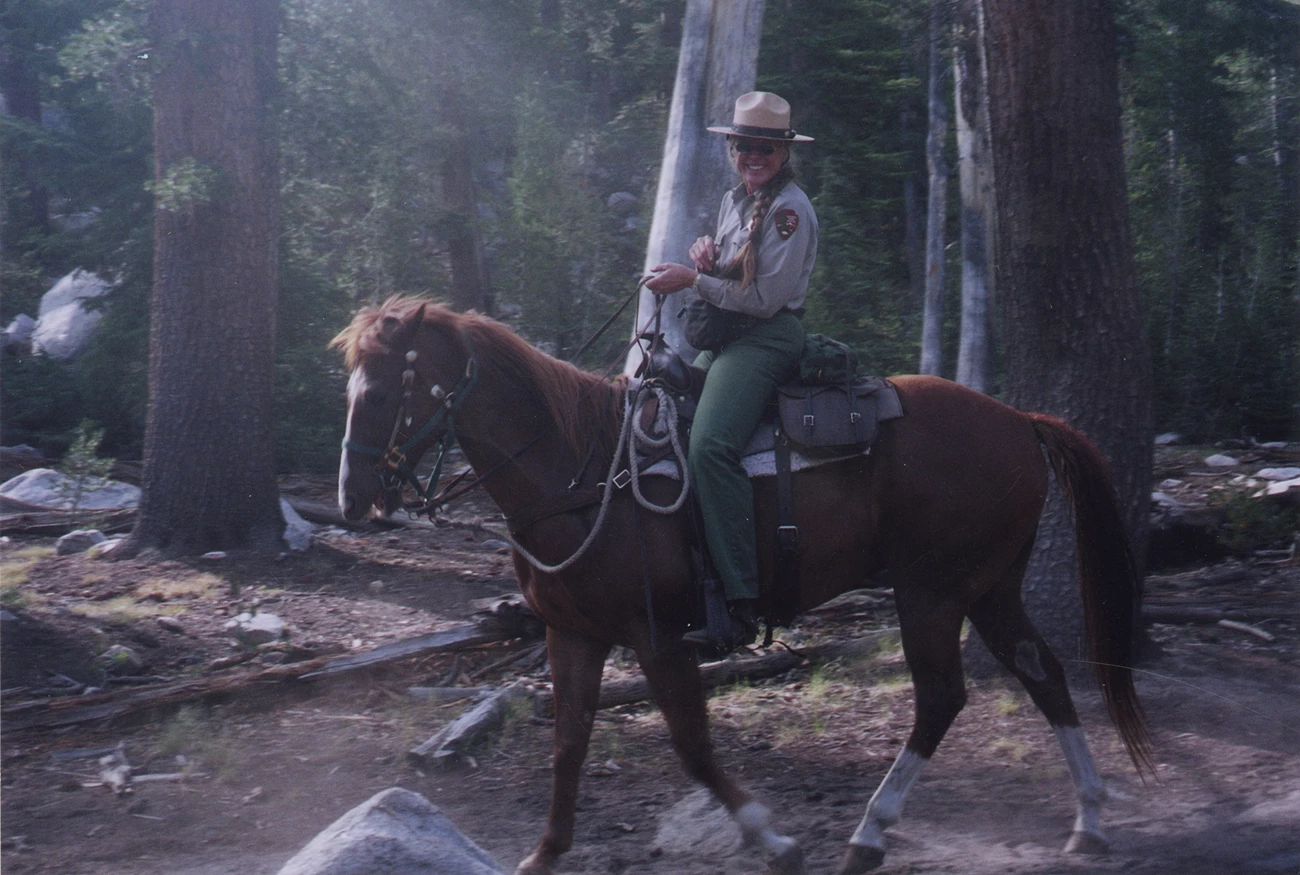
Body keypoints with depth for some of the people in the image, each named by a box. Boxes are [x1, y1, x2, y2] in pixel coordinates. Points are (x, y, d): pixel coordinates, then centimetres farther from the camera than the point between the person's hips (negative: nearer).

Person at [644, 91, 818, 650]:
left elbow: (765, 298, -15)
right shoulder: (733, 200, 16)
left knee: (710, 445, -30)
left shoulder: (790, 209, -10)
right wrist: (705, 257, 4)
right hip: (723, 339, 10)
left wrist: (694, 281, -14)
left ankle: (740, 604, -35)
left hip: (767, 339, -10)